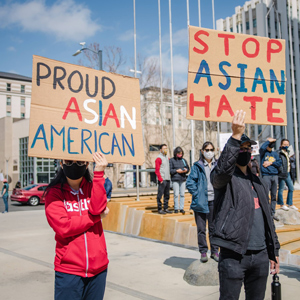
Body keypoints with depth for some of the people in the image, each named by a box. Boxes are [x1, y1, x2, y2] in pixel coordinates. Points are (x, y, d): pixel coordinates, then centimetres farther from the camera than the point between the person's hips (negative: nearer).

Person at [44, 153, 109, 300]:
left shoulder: (92, 188, 7)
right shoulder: (54, 193, -3)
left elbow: (97, 208, -14)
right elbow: (63, 227, -16)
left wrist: (99, 173, -17)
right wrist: (97, 217, -9)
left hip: (98, 267, 3)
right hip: (68, 269, -3)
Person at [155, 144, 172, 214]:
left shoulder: (167, 158, 18)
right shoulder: (159, 158, -6)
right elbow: (157, 170, -12)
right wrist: (160, 179, -16)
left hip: (167, 179, 8)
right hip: (162, 180, -8)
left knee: (167, 195, 11)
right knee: (160, 194, -4)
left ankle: (166, 208, 18)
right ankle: (160, 209, 1)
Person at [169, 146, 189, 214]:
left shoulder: (183, 160, 12)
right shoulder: (171, 160, 0)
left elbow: (188, 168, 16)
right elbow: (170, 170, -6)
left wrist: (186, 170, -5)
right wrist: (177, 170, -16)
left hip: (183, 179, 4)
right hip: (175, 179, -4)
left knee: (182, 194, 4)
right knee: (176, 194, -3)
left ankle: (181, 208, 10)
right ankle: (176, 208, 6)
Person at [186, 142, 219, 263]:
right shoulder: (197, 166, -2)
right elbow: (190, 183, -4)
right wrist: (197, 194, -10)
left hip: (214, 201, 2)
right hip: (201, 202, -2)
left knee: (214, 227, 11)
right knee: (201, 228, 4)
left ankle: (215, 251, 22)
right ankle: (203, 252, 16)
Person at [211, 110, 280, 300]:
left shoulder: (259, 183, 16)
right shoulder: (223, 178, -4)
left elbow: (268, 219, 18)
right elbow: (223, 167, -30)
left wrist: (274, 252, 17)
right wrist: (236, 136, -37)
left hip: (260, 255, 6)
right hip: (234, 256, -6)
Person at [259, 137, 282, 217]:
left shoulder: (275, 153, 16)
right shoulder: (263, 152, 3)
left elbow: (280, 163, 6)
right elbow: (262, 148, -20)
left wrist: (271, 163, -6)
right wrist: (268, 140, -7)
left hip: (275, 176, 5)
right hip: (266, 175, -5)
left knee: (274, 196, 7)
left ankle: (272, 213, 14)